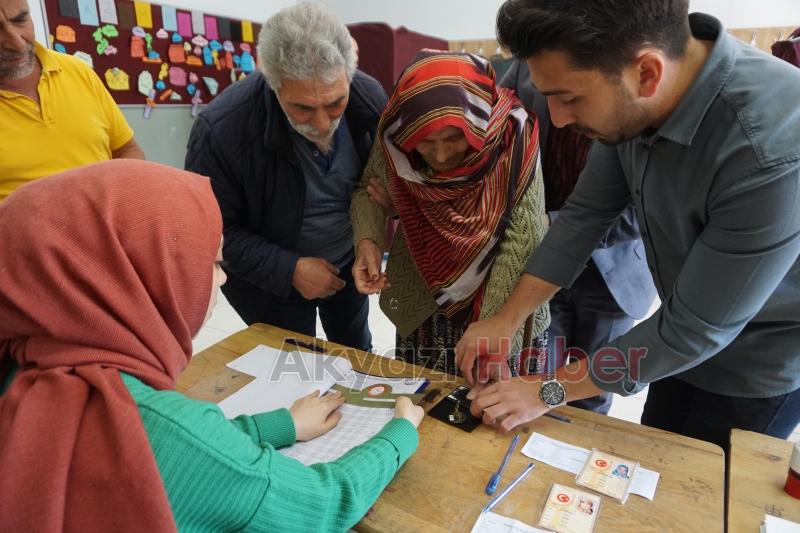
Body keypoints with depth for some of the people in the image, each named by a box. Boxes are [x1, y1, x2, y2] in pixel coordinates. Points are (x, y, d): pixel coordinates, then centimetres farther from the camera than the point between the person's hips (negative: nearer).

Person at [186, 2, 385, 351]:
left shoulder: (370, 97, -20)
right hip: (271, 281, -3)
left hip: (350, 265, 4)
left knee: (359, 357, 27)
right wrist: (289, 270, -26)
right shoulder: (220, 130, -31)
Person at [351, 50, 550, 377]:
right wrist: (367, 240, -21)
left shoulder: (512, 139, -24)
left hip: (502, 309, -2)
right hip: (422, 306, 3)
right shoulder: (394, 136, -17)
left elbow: (522, 242, -24)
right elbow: (368, 190, 0)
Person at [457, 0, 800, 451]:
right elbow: (585, 213, -9)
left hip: (758, 362, -5)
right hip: (686, 332, 5)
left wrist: (551, 390, -22)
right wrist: (508, 318, -12)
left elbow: (694, 330, -30)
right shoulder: (635, 101, -19)